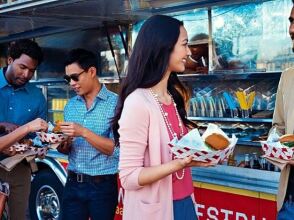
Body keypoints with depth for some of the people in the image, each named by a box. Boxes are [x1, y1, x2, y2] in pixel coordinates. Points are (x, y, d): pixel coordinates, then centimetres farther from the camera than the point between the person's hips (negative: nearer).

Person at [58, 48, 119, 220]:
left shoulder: (115, 103, -9)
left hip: (102, 186, -5)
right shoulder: (71, 105, 10)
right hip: (73, 184, 5)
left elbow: (116, 150, -14)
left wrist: (84, 133, -21)